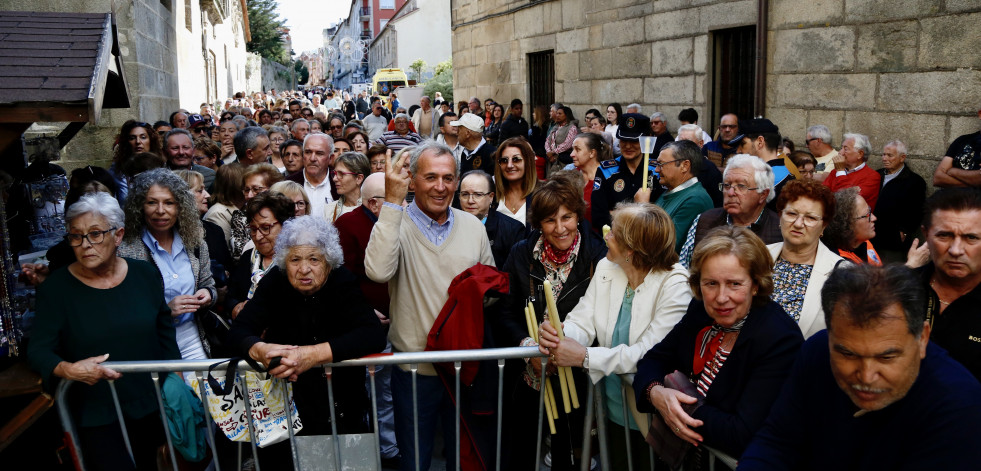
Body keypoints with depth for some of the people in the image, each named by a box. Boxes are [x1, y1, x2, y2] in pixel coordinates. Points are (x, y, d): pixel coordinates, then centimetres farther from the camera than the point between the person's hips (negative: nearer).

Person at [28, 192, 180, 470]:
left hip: (152, 406, 3)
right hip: (96, 415, -3)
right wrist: (67, 370, -31)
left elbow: (164, 333, 8)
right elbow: (38, 351, -11)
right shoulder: (56, 288, -9)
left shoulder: (145, 274, -1)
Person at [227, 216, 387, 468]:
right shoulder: (275, 281, -7)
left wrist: (313, 354, -40)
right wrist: (259, 349, -35)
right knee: (273, 456, -10)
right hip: (285, 395, 2)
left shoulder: (342, 282, -14)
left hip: (339, 396, -1)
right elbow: (239, 330, -11)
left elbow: (374, 336, -26)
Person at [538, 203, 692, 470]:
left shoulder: (675, 285, -21)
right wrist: (557, 334, -29)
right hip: (614, 407, 5)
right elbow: (582, 322, -6)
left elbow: (652, 354, -28)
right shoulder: (606, 268, -2)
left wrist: (585, 356, -29)